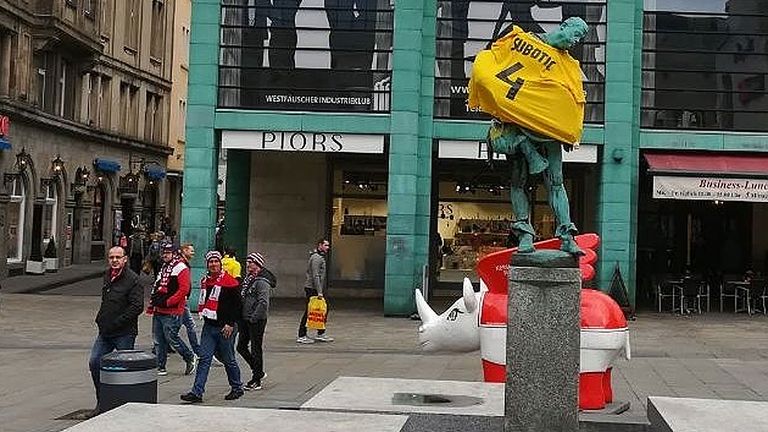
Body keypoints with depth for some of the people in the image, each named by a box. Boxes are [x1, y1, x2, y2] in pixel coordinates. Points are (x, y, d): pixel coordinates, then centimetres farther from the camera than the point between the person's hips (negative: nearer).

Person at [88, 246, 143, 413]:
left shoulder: (132, 279, -14)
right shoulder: (107, 275, 11)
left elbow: (137, 306, -21)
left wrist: (116, 323, -20)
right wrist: (100, 319, 13)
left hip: (124, 333, -8)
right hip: (105, 331, 8)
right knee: (94, 363, 4)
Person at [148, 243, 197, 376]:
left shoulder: (181, 268, -10)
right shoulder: (163, 267, 19)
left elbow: (184, 289, -19)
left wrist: (167, 302, -20)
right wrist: (153, 303, 15)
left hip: (172, 312, -9)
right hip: (159, 310, 9)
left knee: (171, 338, -6)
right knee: (158, 339, 9)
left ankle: (190, 358, 14)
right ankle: (161, 367, 16)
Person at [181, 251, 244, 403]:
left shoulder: (230, 282, -9)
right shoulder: (205, 281, 12)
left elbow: (237, 305, -10)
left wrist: (231, 324, -14)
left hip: (225, 328, -6)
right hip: (209, 326, 6)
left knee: (228, 360, 6)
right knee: (204, 359, -1)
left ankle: (237, 388, 24)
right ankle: (197, 392, -4)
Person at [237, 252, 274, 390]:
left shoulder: (262, 282, -15)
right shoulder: (247, 279, 13)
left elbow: (263, 303, -22)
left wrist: (254, 318, -23)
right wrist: (240, 318, 13)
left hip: (257, 321, -9)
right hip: (245, 319, 9)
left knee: (256, 349, -1)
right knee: (241, 347, 13)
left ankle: (256, 381, 8)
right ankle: (258, 371, 28)